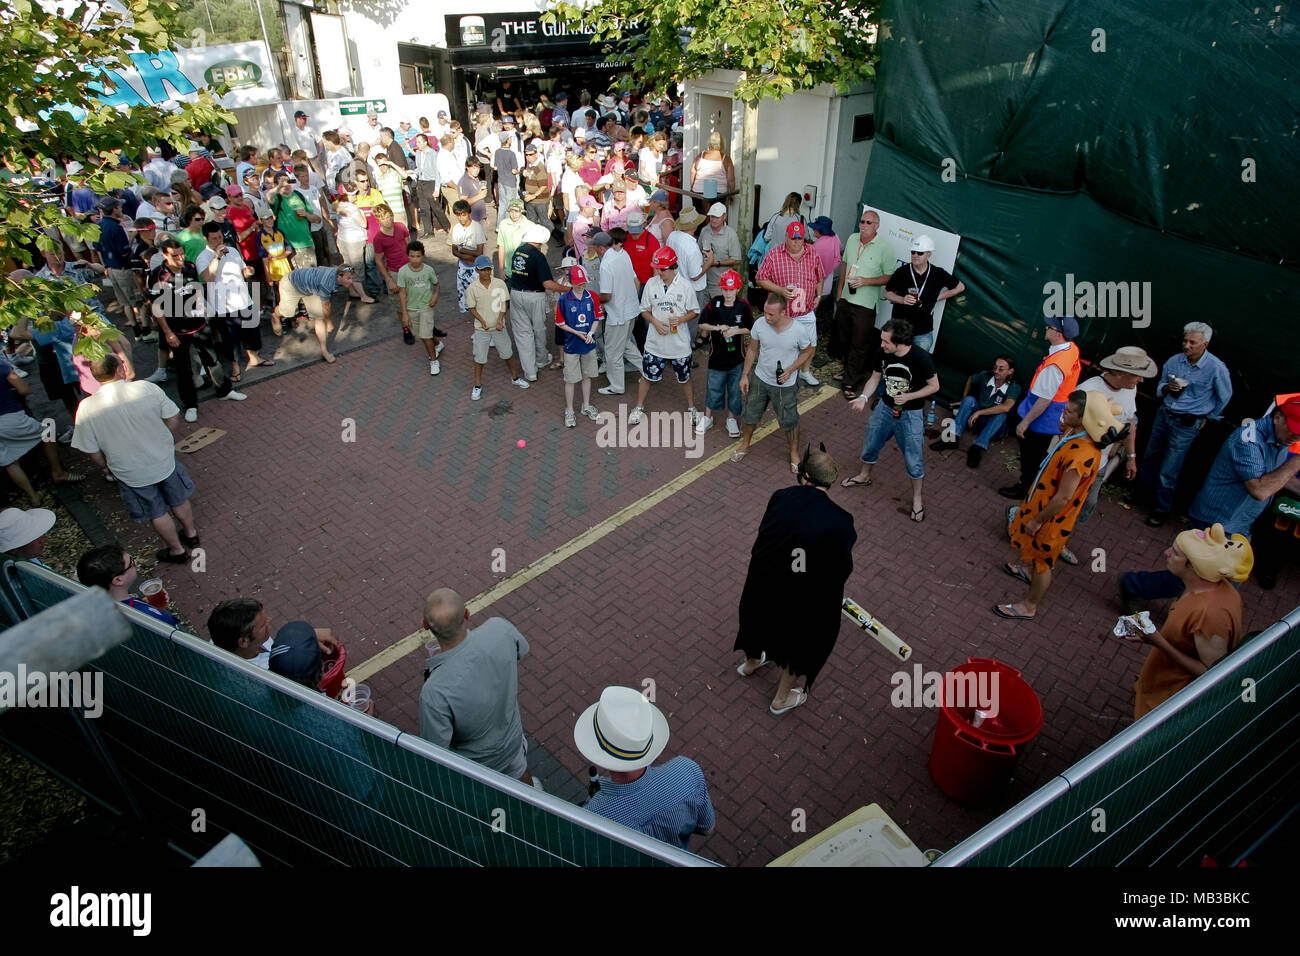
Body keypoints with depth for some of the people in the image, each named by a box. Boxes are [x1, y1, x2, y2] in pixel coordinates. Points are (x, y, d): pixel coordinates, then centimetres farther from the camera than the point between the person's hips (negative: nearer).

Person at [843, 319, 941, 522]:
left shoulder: (921, 357, -25)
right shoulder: (884, 353, -13)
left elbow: (934, 386, -13)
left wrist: (908, 397, -25)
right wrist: (864, 397, -13)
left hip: (910, 414, -5)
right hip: (885, 407, 5)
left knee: (914, 459, 4)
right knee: (870, 445, 20)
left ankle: (917, 498, 25)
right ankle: (864, 476, 49)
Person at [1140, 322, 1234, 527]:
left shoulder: (1216, 368, -16)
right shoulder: (1174, 361, -3)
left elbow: (1224, 397, 0)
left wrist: (1206, 418, 7)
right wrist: (1167, 388, -12)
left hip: (1187, 424, -5)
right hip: (1164, 415, 5)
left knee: (1168, 471, -1)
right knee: (1150, 457, 18)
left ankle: (1163, 509, 15)